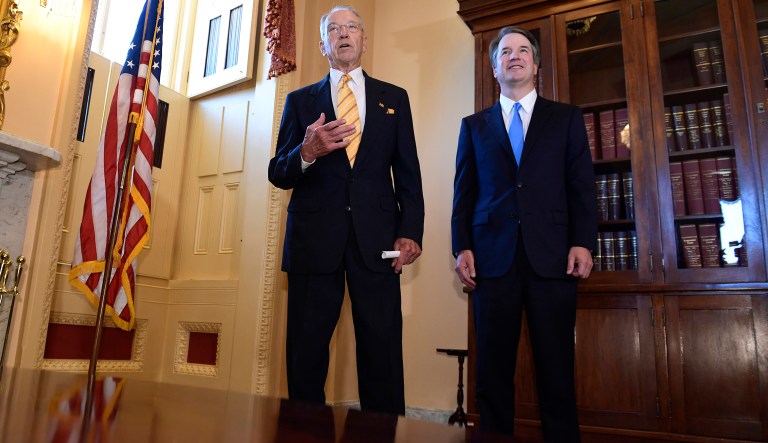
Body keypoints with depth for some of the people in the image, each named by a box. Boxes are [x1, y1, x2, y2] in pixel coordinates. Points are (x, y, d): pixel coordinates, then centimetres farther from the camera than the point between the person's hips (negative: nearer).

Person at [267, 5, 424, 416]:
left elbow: (409, 173, 9)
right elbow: (277, 173, 10)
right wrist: (306, 153, -13)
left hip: (377, 240, 0)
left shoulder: (394, 98, 15)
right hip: (313, 238, 1)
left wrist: (410, 232, -5)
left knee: (383, 353, -1)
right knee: (305, 355, 4)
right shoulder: (300, 100, 15)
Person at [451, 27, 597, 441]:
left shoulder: (566, 117, 16)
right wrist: (462, 248, 0)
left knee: (556, 370, 2)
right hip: (493, 257, 1)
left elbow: (582, 185, 8)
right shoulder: (474, 125, 17)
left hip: (552, 255, 0)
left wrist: (583, 243, -4)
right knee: (493, 370, 3)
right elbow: (464, 192, 10)